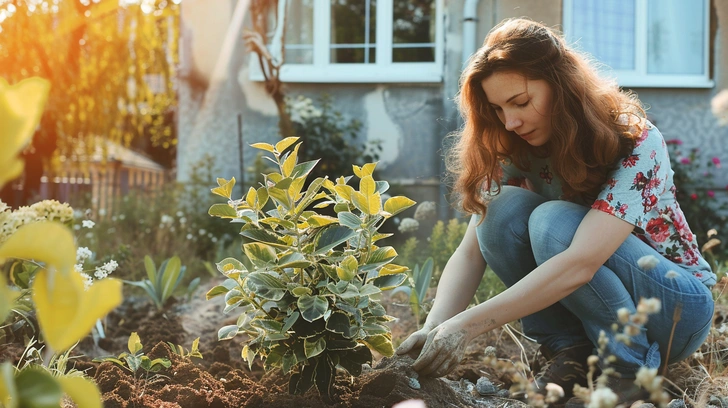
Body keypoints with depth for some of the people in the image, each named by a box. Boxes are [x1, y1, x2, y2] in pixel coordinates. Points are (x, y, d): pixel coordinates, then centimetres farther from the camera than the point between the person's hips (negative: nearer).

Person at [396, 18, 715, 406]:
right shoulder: (517, 151, -8)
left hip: (678, 305, -5)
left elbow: (579, 264, -37)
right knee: (504, 209, -21)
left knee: (552, 221, -32)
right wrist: (434, 328, -34)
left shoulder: (635, 143, -25)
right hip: (575, 301, 5)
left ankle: (631, 368, -17)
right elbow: (471, 252, -15)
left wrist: (466, 325, -43)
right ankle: (571, 352, -13)